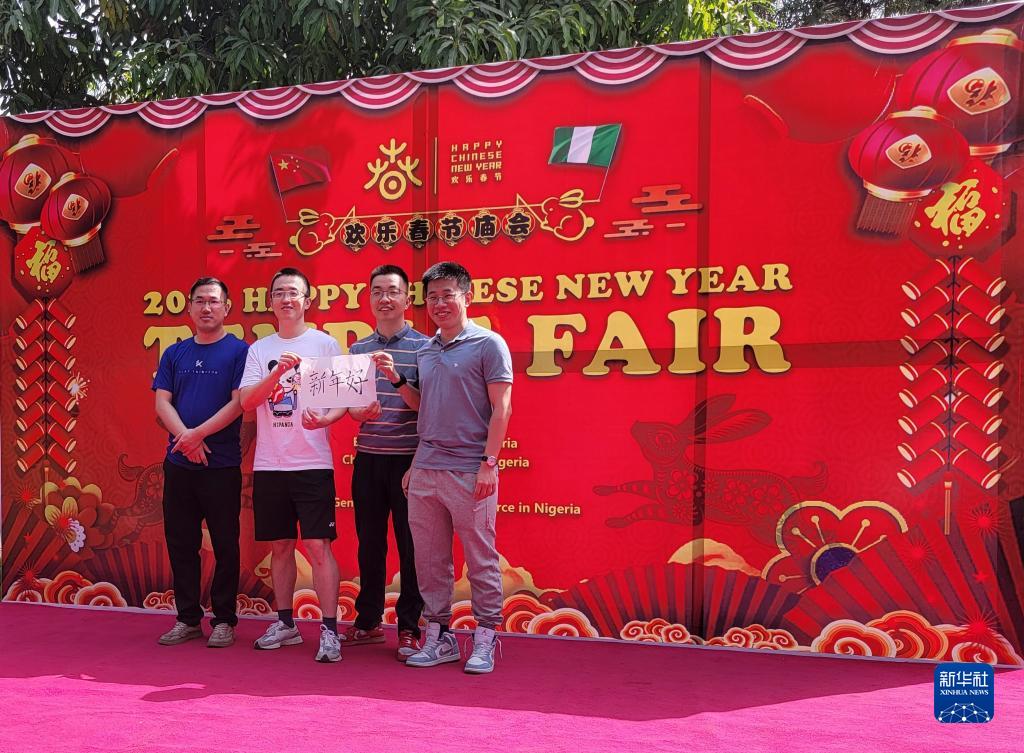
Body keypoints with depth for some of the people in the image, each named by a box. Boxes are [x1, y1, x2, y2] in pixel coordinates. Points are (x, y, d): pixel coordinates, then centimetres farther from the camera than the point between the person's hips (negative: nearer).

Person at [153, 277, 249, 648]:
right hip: (178, 464, 5)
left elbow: (239, 402, -10)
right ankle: (188, 618, 22)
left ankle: (223, 621, 12)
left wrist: (198, 433, -15)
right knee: (180, 542, 10)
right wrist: (186, 439, -11)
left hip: (222, 464, -4)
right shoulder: (174, 353, 12)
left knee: (225, 545, 2)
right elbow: (162, 403, 5)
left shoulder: (239, 351, -1)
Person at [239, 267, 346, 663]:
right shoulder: (259, 349, 11)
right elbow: (247, 401, -1)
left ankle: (329, 630, 2)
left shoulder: (325, 343, 2)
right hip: (269, 464, 4)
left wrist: (324, 419, -21)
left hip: (313, 463, -3)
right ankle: (285, 623, 25)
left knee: (318, 545, -5)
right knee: (280, 545, 12)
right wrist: (279, 370, -16)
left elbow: (343, 400, 0)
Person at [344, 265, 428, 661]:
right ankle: (368, 621, 25)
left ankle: (409, 628, 12)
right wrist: (361, 413, -9)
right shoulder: (358, 348, 12)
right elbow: (349, 405, 14)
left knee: (410, 545, 2)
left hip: (408, 458, -4)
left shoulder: (423, 346, -1)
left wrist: (397, 378, -24)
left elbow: (424, 405, -8)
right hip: (368, 457, 4)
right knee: (369, 542, 11)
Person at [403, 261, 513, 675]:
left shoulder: (488, 344, -3)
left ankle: (485, 640, 16)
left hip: (469, 470, -6)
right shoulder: (425, 351, 14)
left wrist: (489, 463, -14)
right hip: (426, 470, 6)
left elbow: (501, 410, -7)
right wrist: (414, 464, 14)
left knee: (481, 559, 3)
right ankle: (438, 636, 24)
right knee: (429, 560, 11)